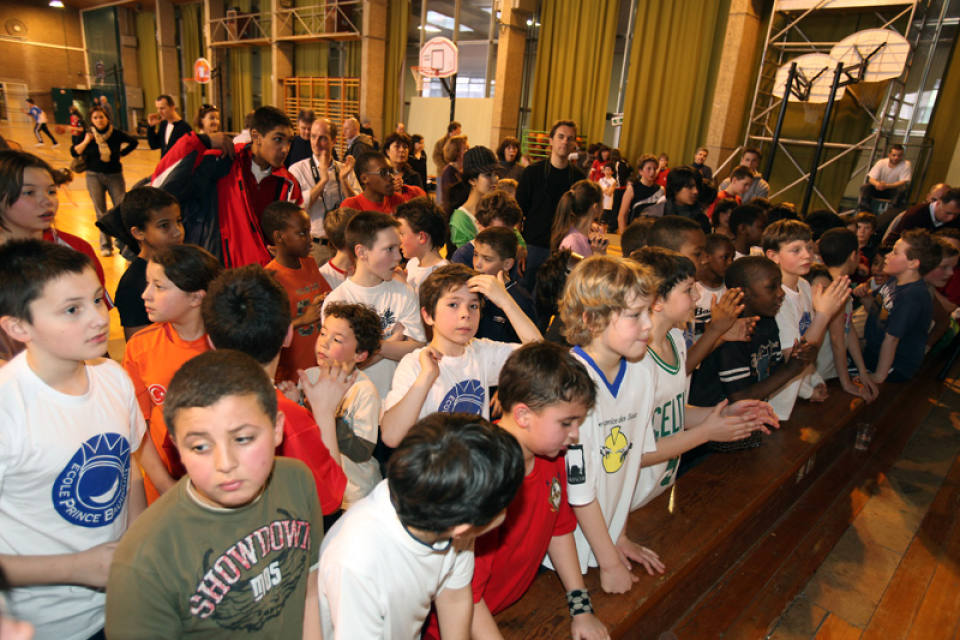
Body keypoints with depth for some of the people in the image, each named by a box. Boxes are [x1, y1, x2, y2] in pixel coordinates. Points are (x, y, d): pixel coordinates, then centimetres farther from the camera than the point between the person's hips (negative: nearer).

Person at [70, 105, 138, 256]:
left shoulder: (116, 134, -2)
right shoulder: (88, 135, 0)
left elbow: (134, 142, 16)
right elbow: (74, 153, -4)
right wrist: (85, 142, -13)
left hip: (115, 175, 0)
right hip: (94, 176, 1)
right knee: (101, 212, 2)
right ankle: (105, 246, 8)